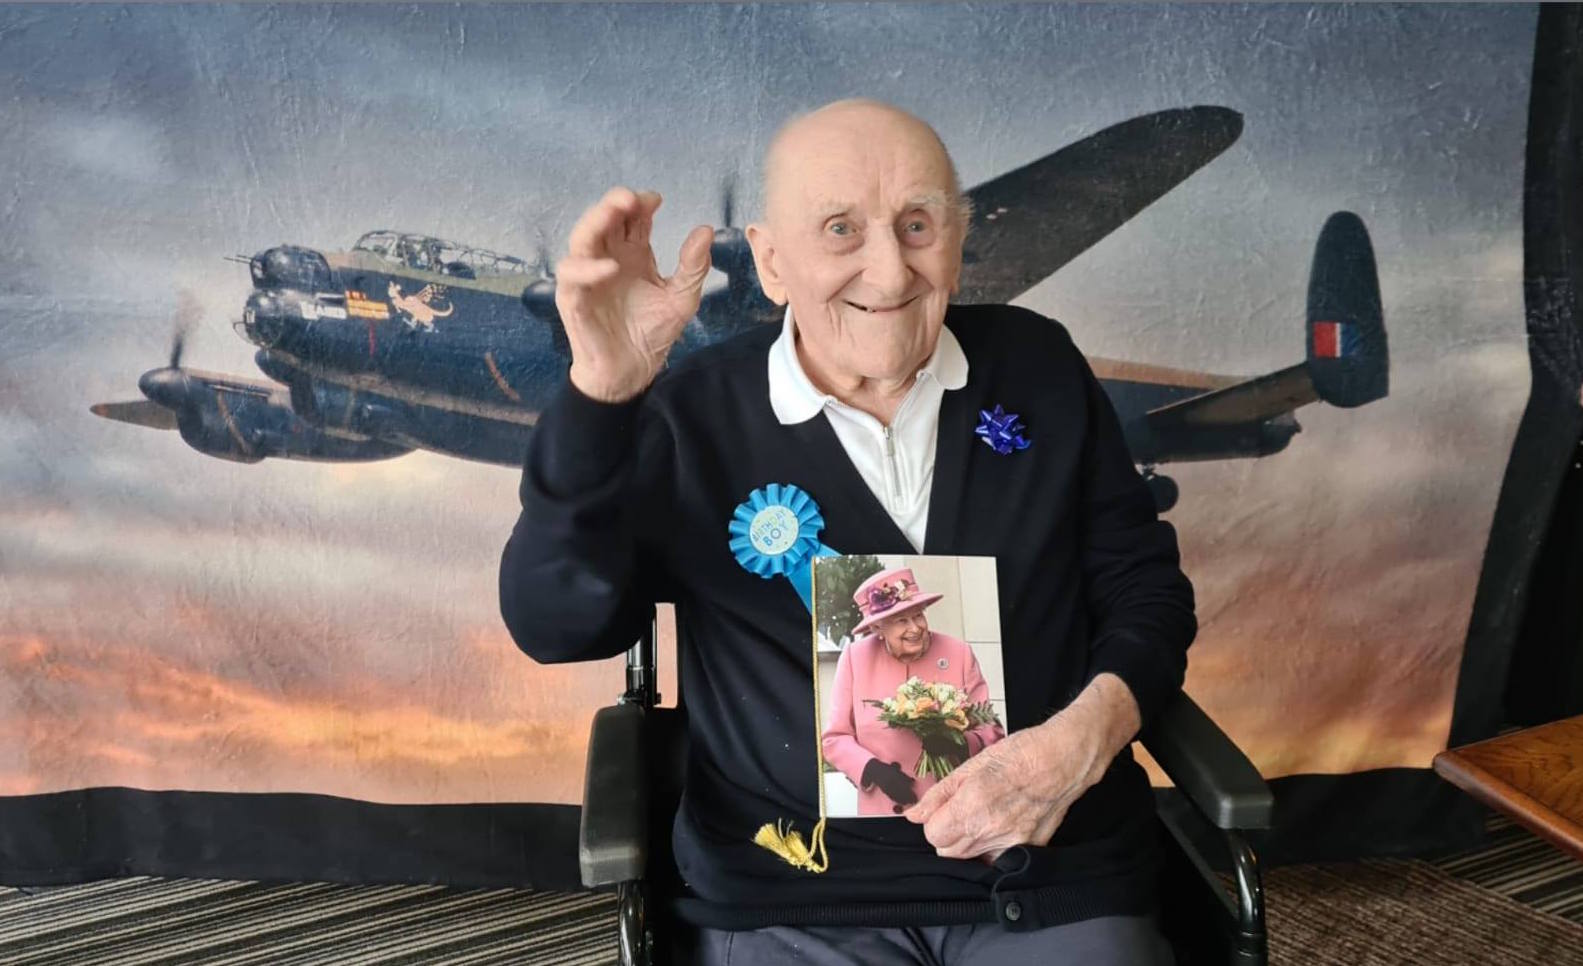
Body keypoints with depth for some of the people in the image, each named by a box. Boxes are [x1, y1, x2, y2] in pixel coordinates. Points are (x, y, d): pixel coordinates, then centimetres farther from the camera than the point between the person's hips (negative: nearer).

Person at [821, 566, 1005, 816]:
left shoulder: (959, 653, -7)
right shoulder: (855, 657, -8)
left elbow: (991, 732, -3)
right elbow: (835, 738, -2)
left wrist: (960, 745, -22)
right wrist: (873, 769, -18)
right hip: (881, 810, 0)